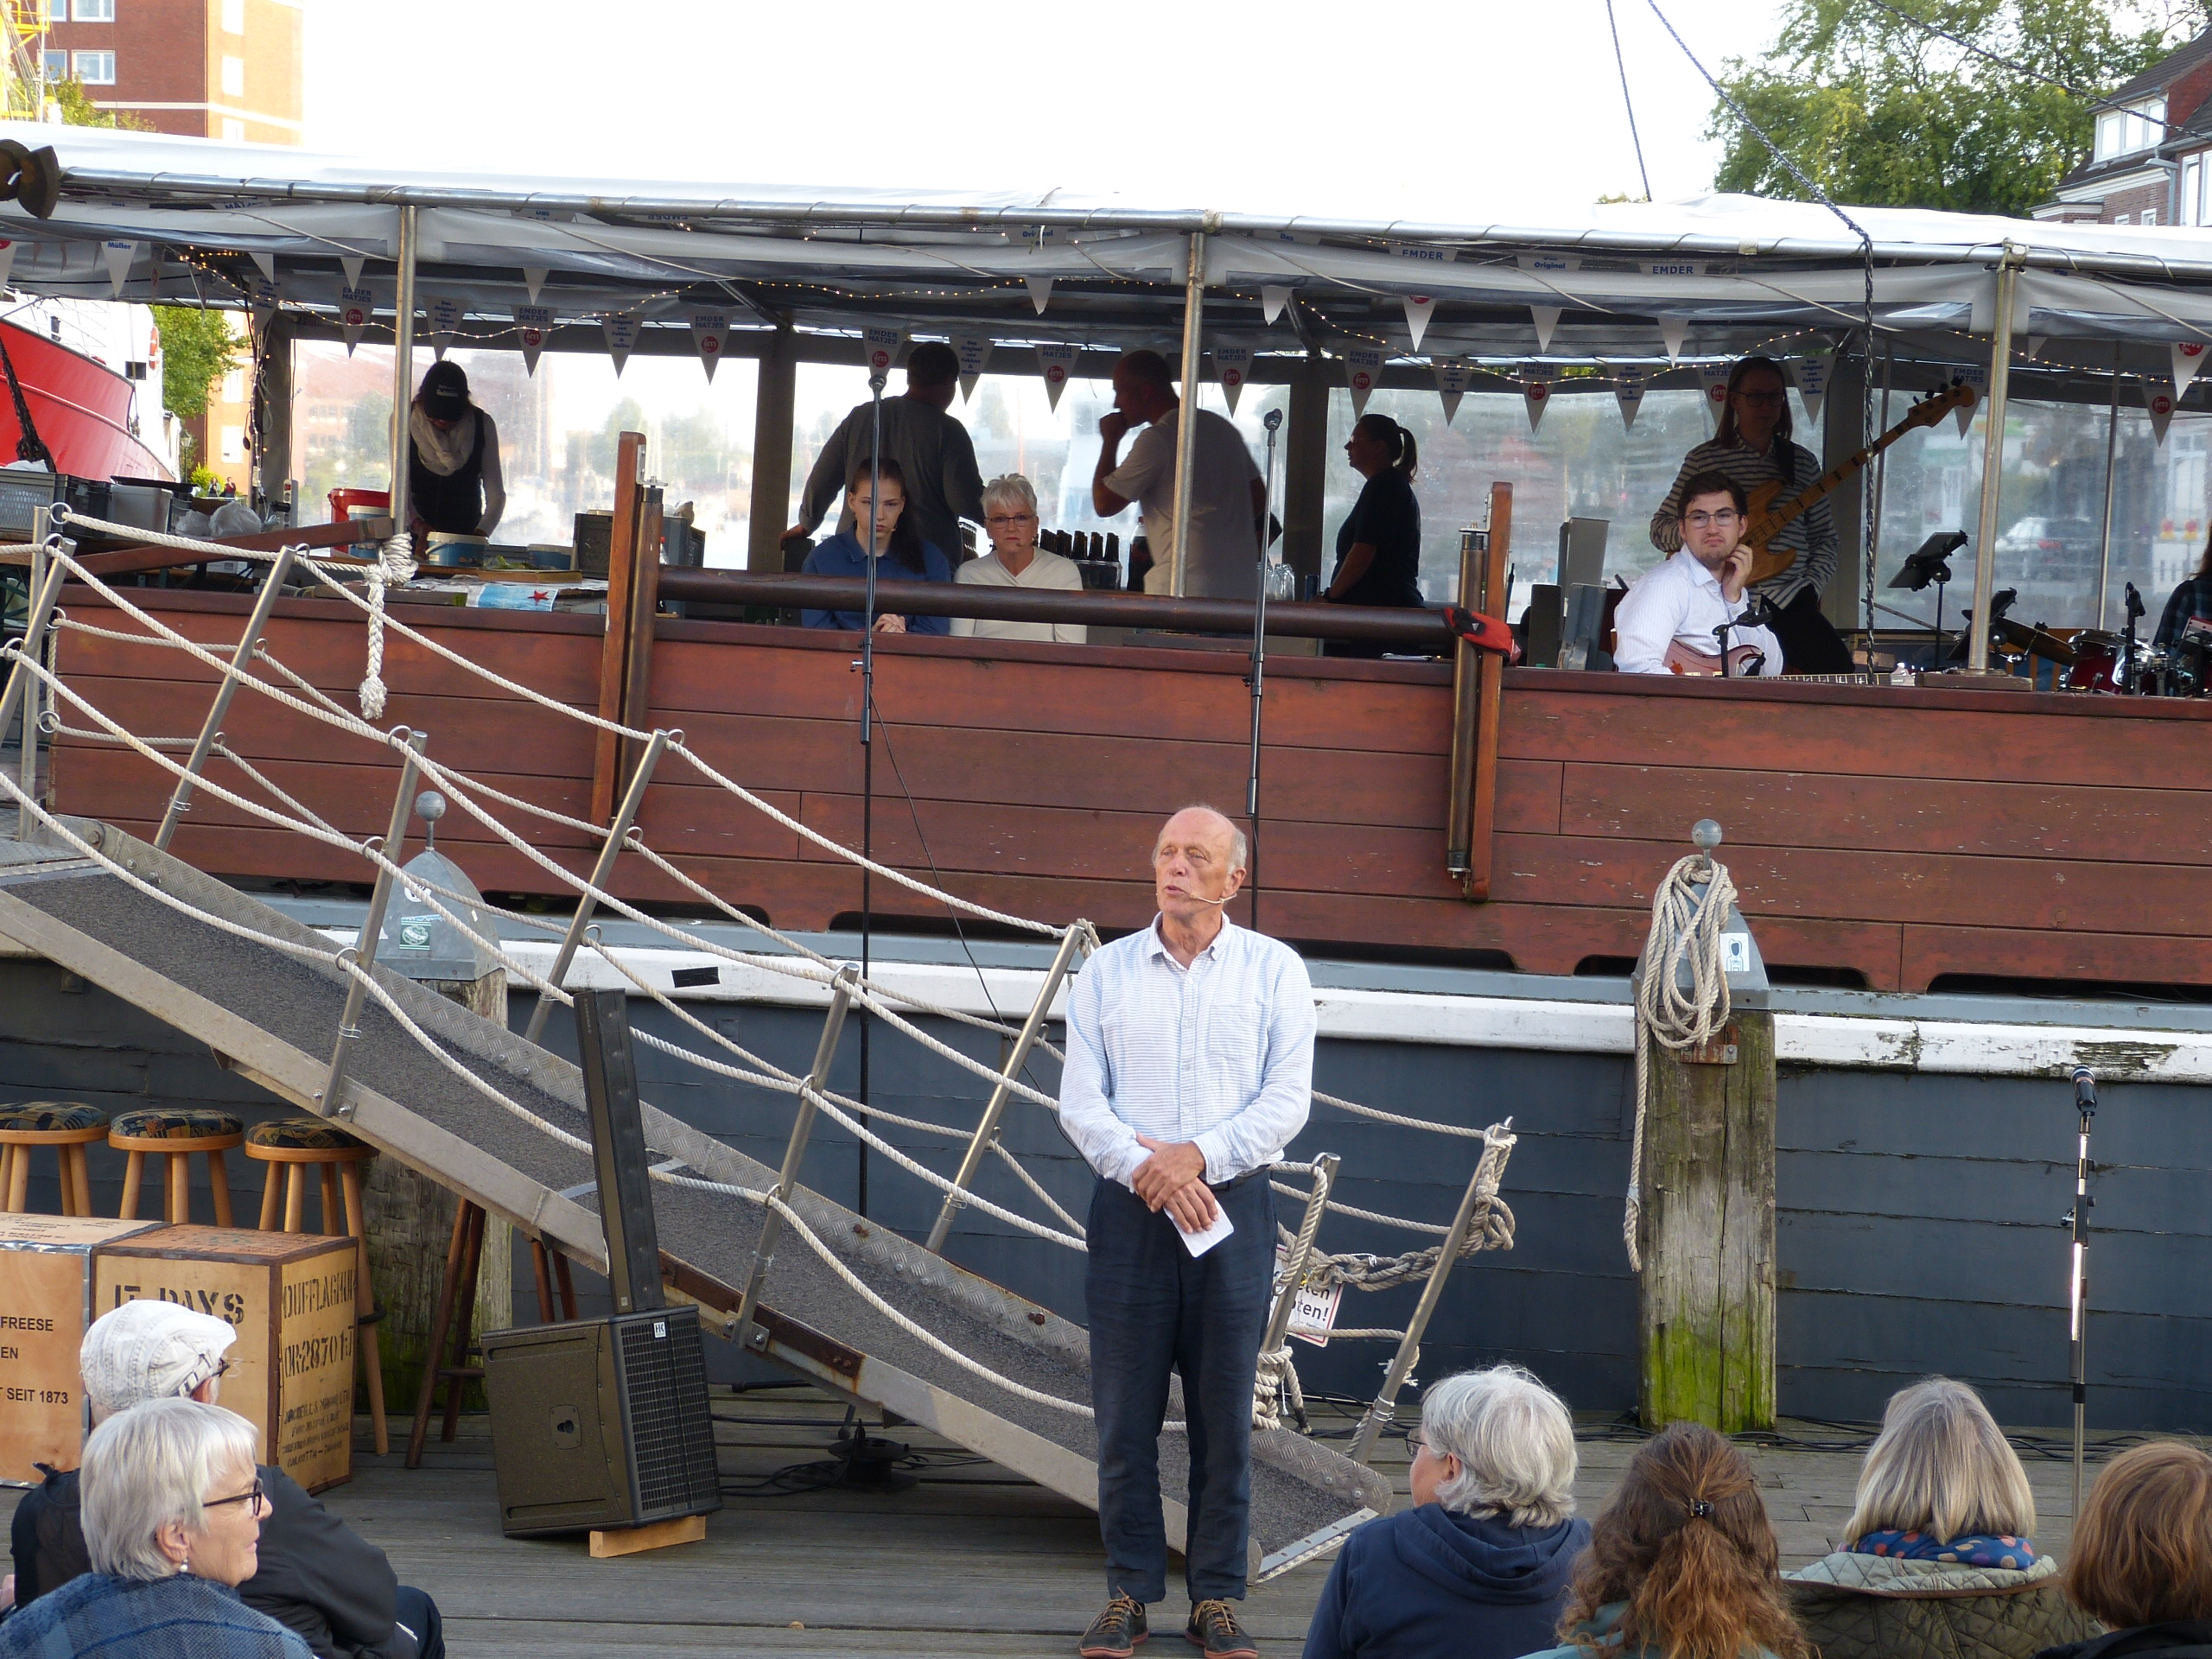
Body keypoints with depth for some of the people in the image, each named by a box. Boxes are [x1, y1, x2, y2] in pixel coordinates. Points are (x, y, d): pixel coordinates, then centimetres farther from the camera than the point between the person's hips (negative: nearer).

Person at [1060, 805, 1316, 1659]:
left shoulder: (1274, 970, 5)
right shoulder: (1106, 971, 8)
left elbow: (1287, 1100, -2)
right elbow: (1079, 1101, 2)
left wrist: (1198, 1155, -14)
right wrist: (1147, 1169, -14)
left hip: (1231, 1207, -1)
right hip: (1128, 1207, 1)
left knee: (1225, 1413, 2)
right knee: (1125, 1413, 1)